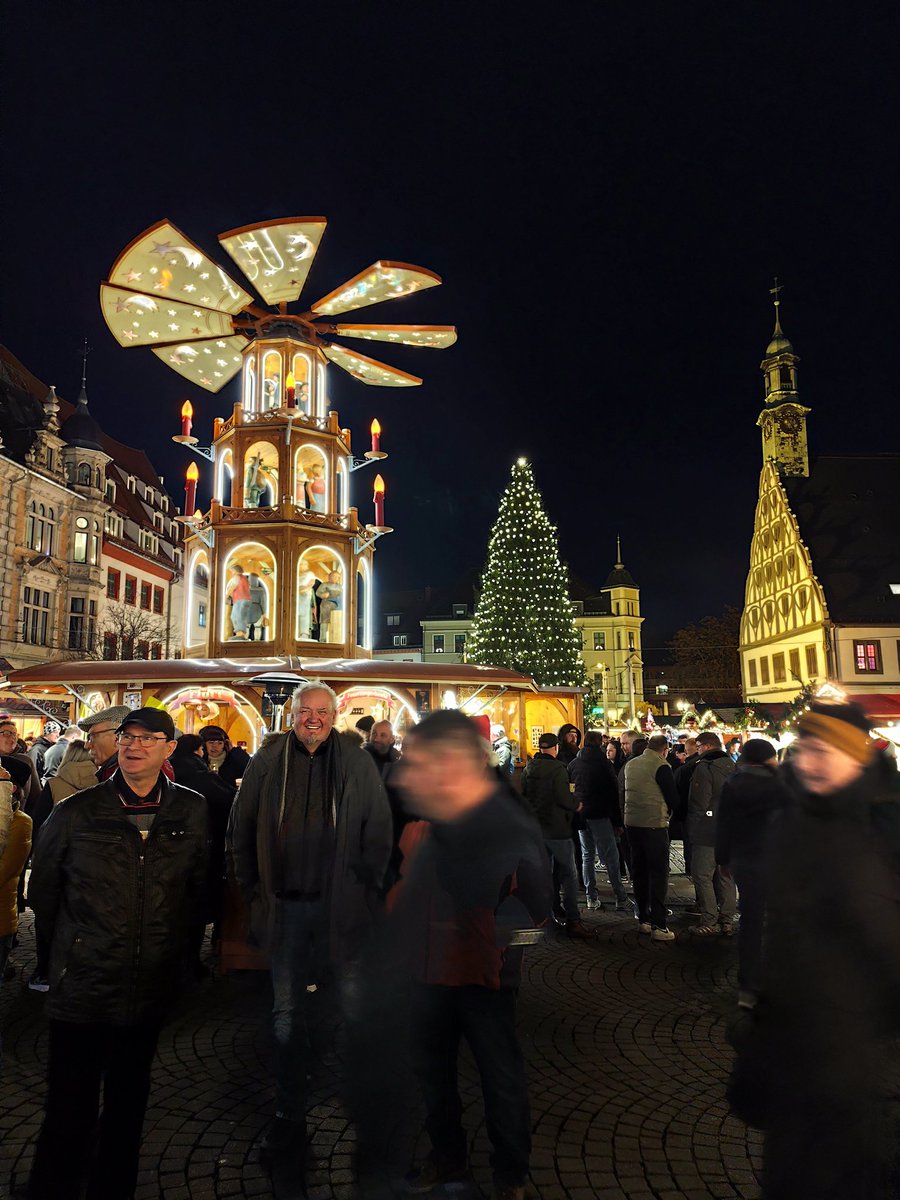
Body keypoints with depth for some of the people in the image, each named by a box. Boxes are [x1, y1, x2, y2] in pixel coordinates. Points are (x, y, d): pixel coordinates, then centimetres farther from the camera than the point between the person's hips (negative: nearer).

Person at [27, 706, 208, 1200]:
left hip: (152, 988, 2)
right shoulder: (74, 813, -9)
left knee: (129, 1103, 19)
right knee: (70, 1112, 7)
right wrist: (69, 950, 9)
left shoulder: (191, 812, -4)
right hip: (82, 987, -2)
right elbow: (42, 892, 4)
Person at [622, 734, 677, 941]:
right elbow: (672, 799, -7)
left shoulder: (629, 765, 8)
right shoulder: (662, 767, -12)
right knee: (658, 874, -1)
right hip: (655, 825, -6)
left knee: (639, 872, 14)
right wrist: (668, 812, 13)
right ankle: (658, 925, -2)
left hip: (631, 823, 7)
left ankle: (643, 919, 21)